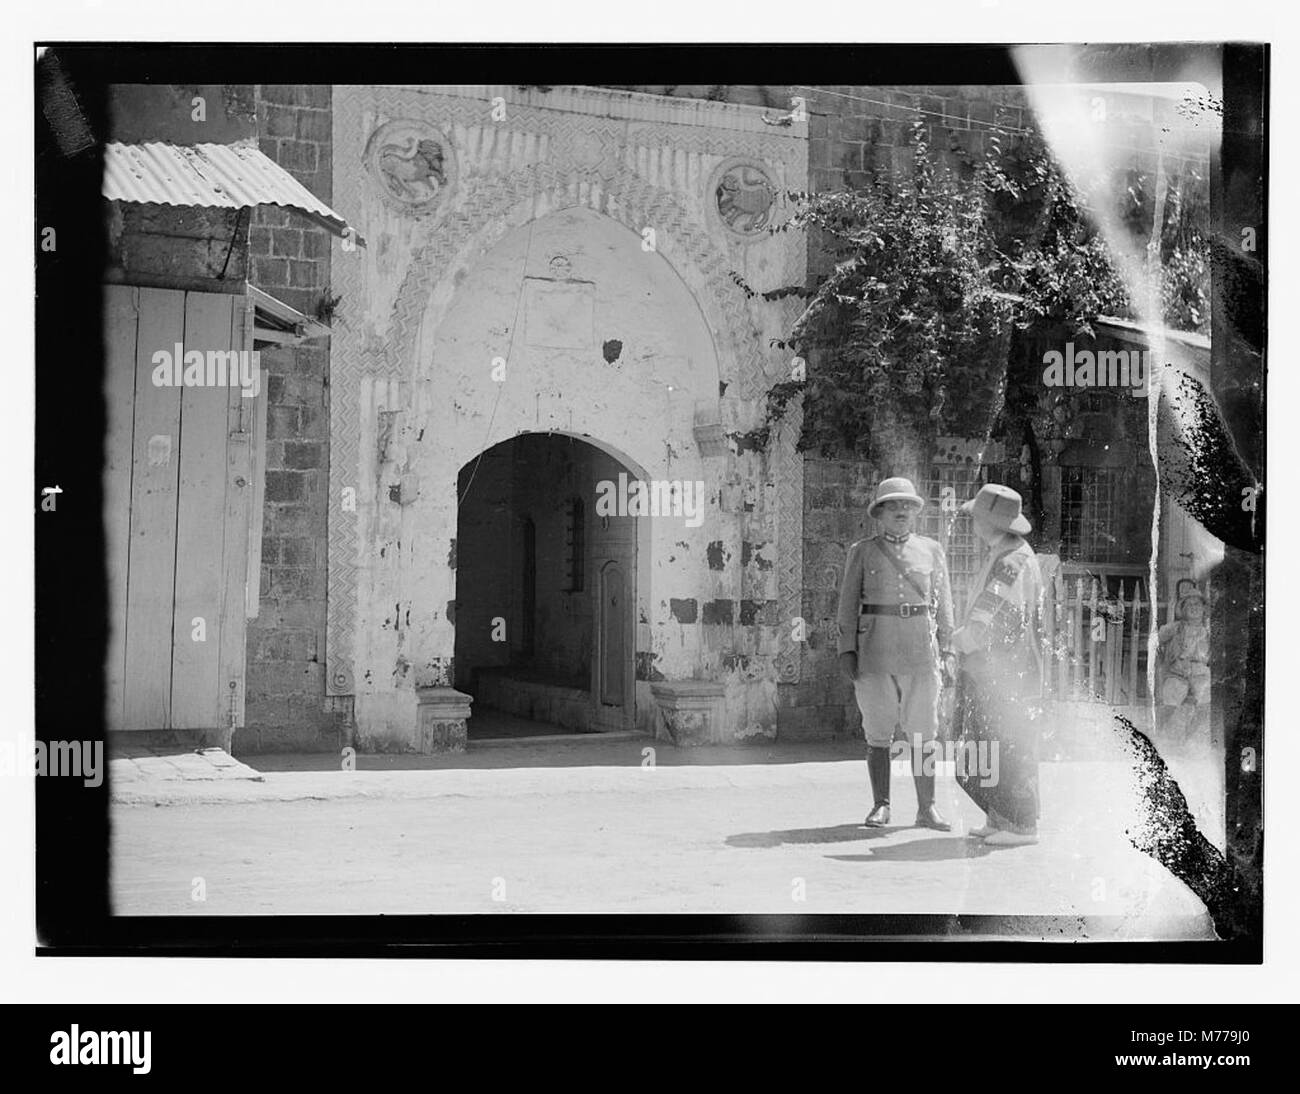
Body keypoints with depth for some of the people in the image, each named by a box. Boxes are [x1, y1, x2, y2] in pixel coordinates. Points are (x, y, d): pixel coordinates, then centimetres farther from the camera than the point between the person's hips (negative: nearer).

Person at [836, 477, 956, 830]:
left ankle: (926, 808, 6)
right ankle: (880, 806, 9)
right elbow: (848, 602, 6)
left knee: (923, 732, 0)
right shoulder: (862, 552, 8)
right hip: (875, 648, -1)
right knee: (878, 732, 2)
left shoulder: (931, 550, 11)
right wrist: (847, 649, -3)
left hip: (921, 650, 1)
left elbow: (943, 602, 11)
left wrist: (947, 649, 3)